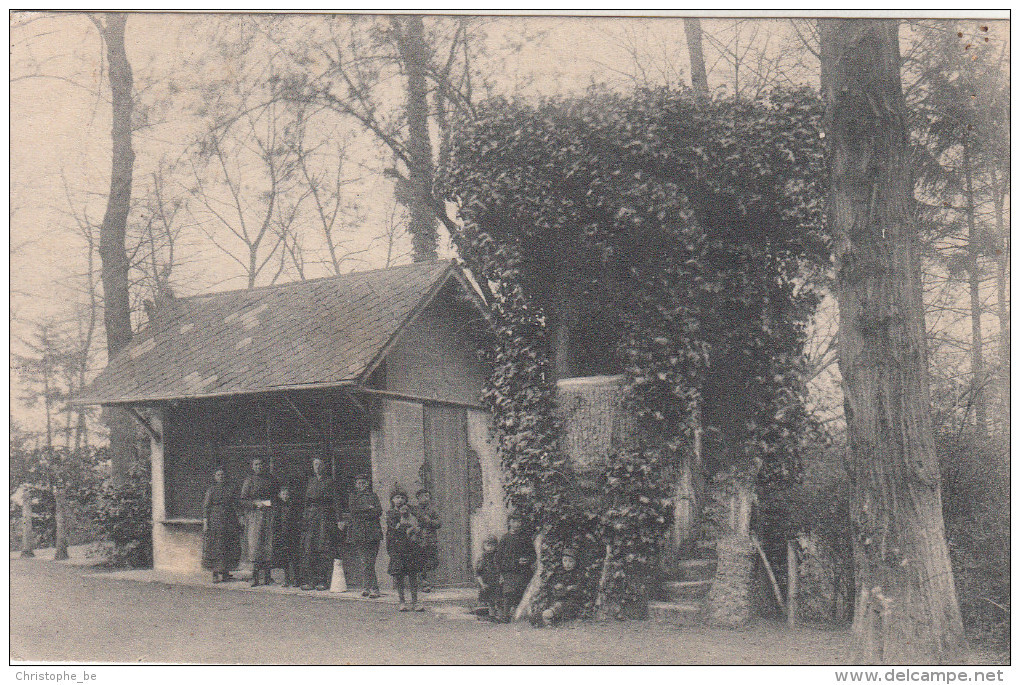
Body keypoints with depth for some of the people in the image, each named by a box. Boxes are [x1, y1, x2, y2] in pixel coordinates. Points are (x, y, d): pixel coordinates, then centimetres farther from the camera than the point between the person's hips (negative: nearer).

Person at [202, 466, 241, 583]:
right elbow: (205, 507, -3)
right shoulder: (211, 490, 0)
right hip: (215, 520, -5)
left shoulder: (228, 489, 13)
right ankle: (216, 573, -1)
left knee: (229, 547, 3)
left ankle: (225, 573, 9)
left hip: (229, 521, 5)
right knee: (216, 547, -5)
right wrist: (205, 523, -10)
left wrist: (236, 520, 12)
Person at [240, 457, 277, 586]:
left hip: (268, 515, 2)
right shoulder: (248, 481, 7)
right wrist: (256, 503, -11)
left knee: (268, 545, -4)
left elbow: (276, 496, 19)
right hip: (253, 516, -2)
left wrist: (269, 502, 0)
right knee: (254, 544, -7)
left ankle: (266, 576, 0)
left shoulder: (270, 479, 13)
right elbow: (243, 500, 4)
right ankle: (255, 577, -4)